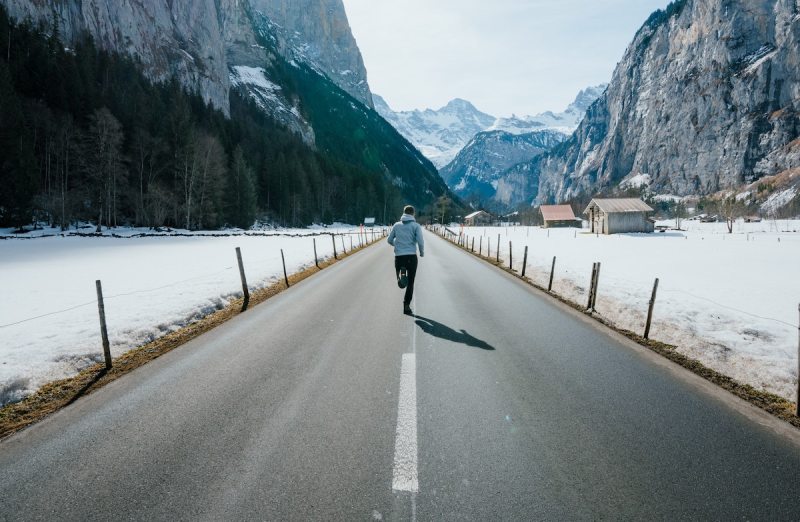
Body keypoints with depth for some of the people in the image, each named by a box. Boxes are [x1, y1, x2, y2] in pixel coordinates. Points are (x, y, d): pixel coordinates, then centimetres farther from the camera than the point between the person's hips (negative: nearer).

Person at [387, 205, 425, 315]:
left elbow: (389, 240, 11)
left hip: (398, 256, 2)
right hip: (411, 256, -2)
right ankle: (406, 306, 4)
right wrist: (422, 252, 9)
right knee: (410, 283, 6)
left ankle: (401, 275, -21)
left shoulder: (397, 225, 9)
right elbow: (420, 241, -9)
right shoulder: (416, 225, 0)